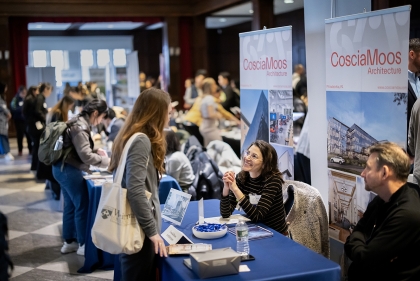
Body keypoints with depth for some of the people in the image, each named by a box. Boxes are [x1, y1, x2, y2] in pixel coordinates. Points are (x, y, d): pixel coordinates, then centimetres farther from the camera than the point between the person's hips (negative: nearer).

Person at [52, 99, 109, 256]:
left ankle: (69, 242, 24)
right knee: (82, 206, -1)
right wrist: (106, 161, -15)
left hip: (64, 168, 10)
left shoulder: (79, 122, 10)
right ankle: (83, 244, 9)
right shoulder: (80, 127, -21)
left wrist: (96, 151, 6)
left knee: (70, 206, 16)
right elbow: (85, 156, -24)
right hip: (69, 170, -10)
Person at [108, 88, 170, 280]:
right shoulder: (141, 141, -17)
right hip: (138, 229, -10)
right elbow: (135, 190, -25)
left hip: (136, 225, 10)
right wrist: (152, 230, -21)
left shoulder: (134, 137, 14)